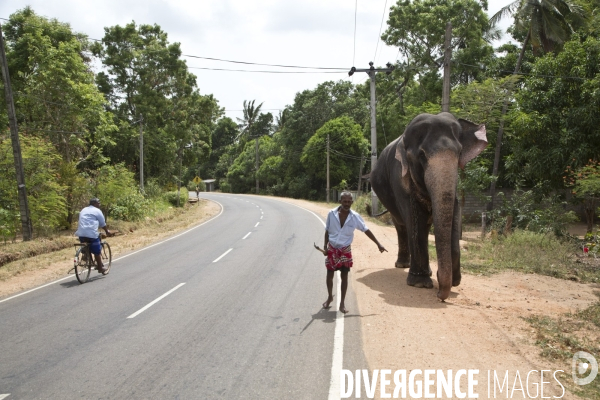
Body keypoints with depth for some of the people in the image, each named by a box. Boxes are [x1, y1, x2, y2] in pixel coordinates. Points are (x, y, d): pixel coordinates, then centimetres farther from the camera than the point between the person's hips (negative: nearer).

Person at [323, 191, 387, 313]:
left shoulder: (355, 217, -10)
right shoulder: (332, 214, -10)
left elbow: (366, 230, -2)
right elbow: (327, 231, 1)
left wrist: (378, 244, -2)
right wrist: (325, 246, -2)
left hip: (345, 250, 0)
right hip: (332, 249, 0)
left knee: (344, 276, 1)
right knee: (330, 274, 9)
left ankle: (342, 303, 13)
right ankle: (330, 297, 32)